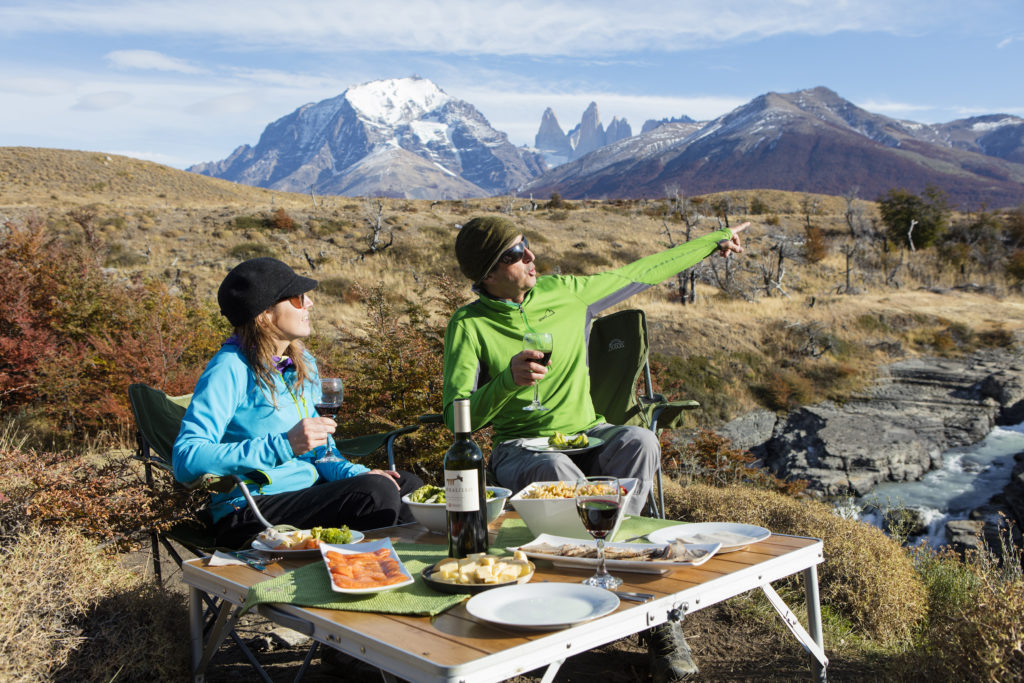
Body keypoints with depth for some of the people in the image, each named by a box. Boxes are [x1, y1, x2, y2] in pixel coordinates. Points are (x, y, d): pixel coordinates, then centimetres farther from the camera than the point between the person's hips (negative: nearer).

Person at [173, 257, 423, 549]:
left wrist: (356, 474, -2)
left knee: (409, 486, -3)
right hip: (247, 512, -8)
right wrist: (284, 445, -31)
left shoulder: (303, 363, 10)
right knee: (376, 493, -24)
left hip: (307, 494, 8)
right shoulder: (230, 369, -15)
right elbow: (186, 460, -25)